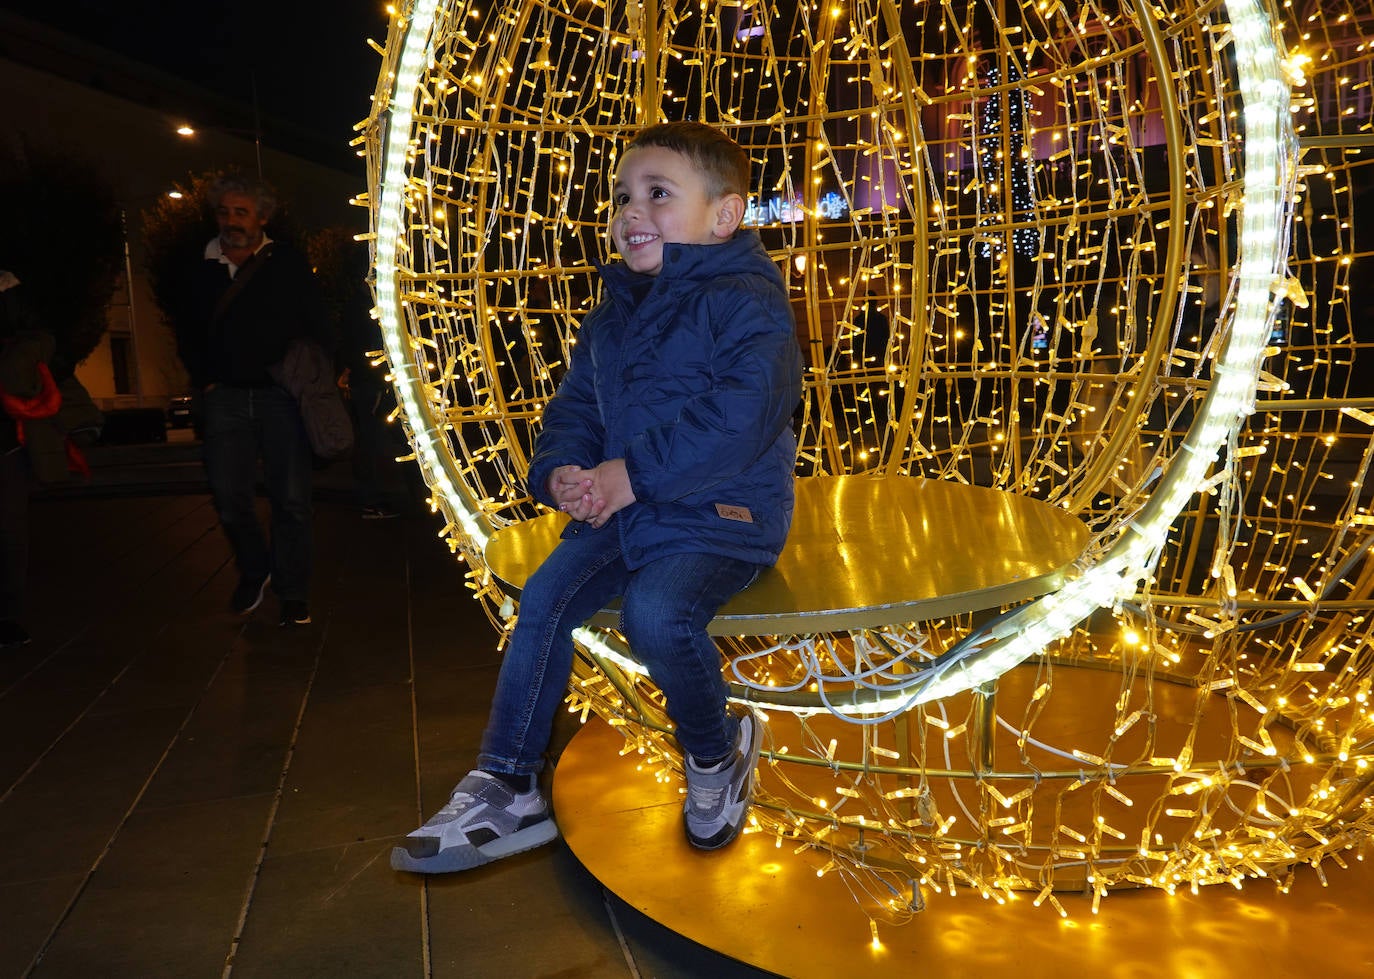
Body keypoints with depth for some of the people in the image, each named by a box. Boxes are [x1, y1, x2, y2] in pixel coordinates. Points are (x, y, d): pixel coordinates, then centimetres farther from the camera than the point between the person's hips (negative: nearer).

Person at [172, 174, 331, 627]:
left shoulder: (288, 264, 3)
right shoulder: (201, 271, 11)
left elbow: (316, 327, 3)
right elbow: (187, 335, 20)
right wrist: (205, 382, 10)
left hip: (281, 394, -2)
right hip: (225, 397, 3)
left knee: (291, 498, -2)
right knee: (230, 496, 0)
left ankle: (293, 594, 7)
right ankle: (253, 571, 25)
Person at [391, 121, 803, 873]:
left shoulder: (746, 302, -11)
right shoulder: (614, 313, 15)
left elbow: (742, 417, -24)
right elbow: (575, 407, 16)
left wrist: (635, 472, -24)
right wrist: (560, 471, -7)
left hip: (723, 517, -7)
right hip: (626, 511, 7)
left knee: (655, 613, -30)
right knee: (544, 596, -8)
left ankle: (717, 750, 2)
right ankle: (507, 790, 3)